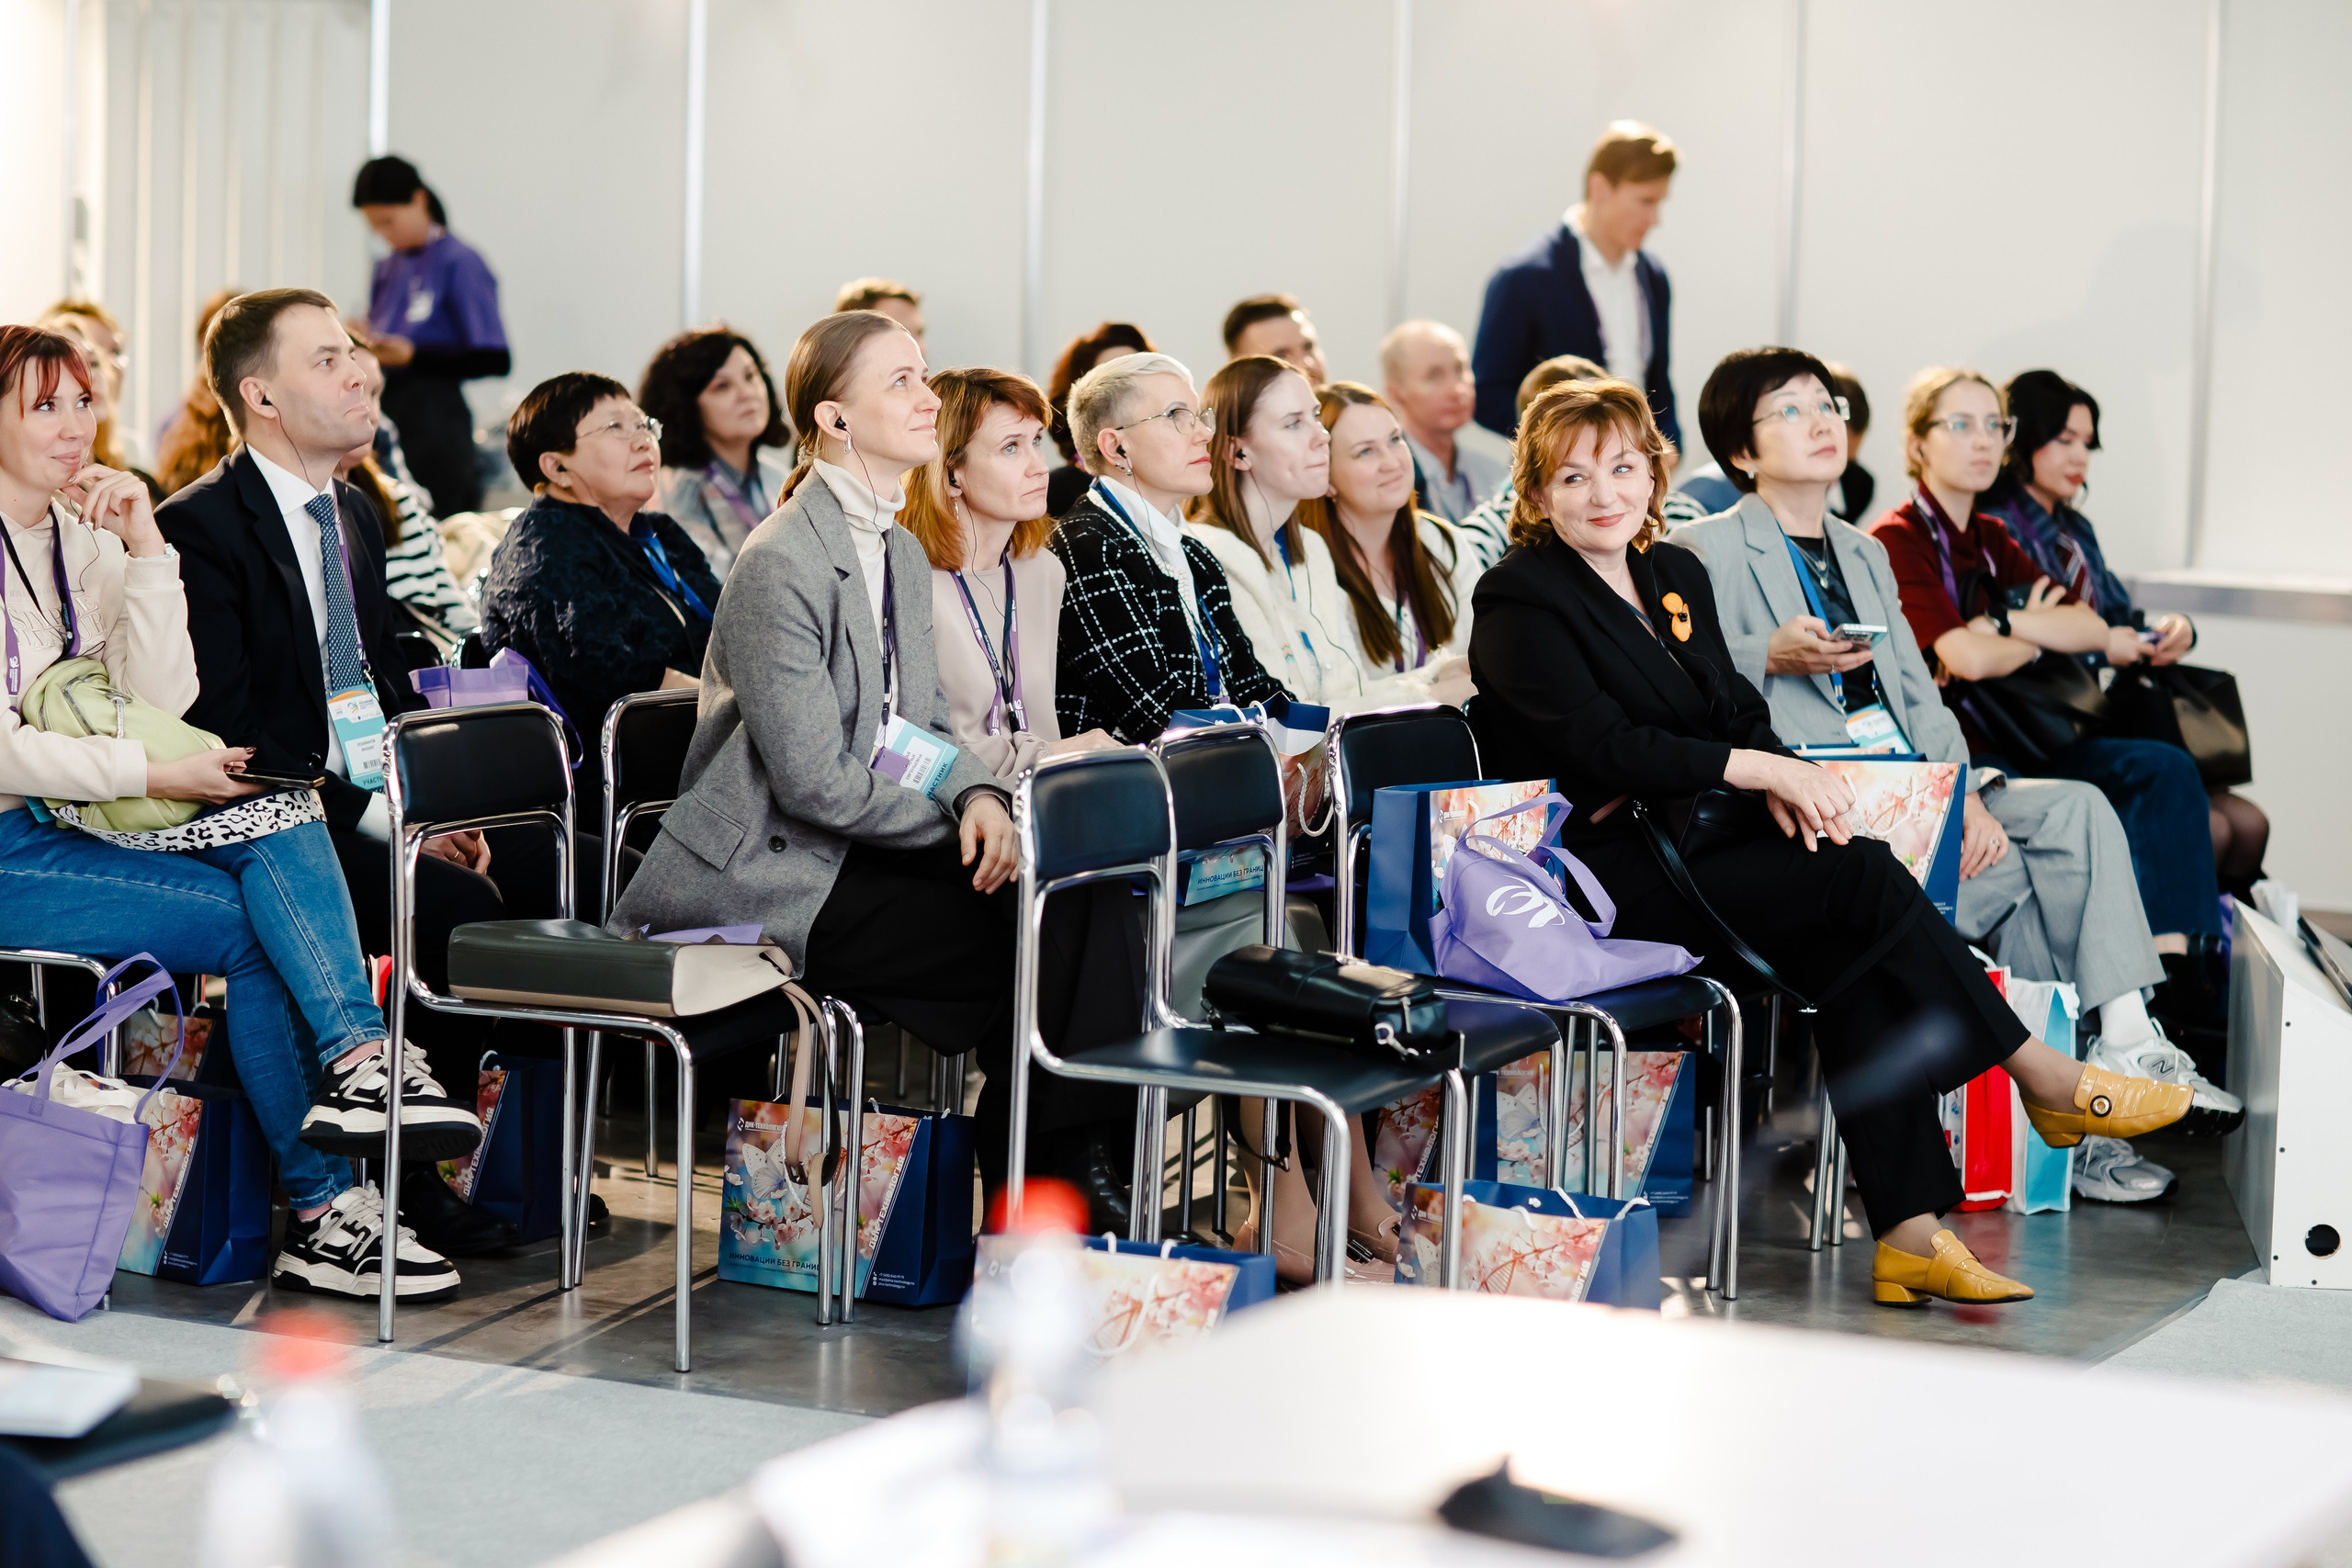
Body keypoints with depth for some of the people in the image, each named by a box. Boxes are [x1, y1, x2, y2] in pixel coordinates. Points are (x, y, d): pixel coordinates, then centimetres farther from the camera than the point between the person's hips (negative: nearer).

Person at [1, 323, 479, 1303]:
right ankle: (326, 1209, -19)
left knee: (280, 819, -22)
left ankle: (357, 1058, -37)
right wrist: (159, 777, -21)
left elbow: (165, 700, 1)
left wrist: (146, 552, -9)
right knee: (252, 927, -22)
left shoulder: (88, 539, 12)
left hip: (80, 821, 7)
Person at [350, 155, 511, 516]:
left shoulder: (460, 263, -6)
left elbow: (493, 360, -11)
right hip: (386, 415, 6)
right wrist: (364, 341, 0)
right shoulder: (388, 268, 16)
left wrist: (412, 356, -17)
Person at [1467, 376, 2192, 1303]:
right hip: (1606, 878, -7)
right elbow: (1604, 745, -16)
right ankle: (2051, 1084, -11)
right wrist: (1763, 770, -19)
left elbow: (1738, 713, 14)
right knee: (1862, 880, -24)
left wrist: (1785, 783, -9)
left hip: (1696, 842, 7)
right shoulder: (1520, 602, -5)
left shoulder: (1677, 573, 18)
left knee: (1853, 949, -22)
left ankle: (1910, 1234, -27)